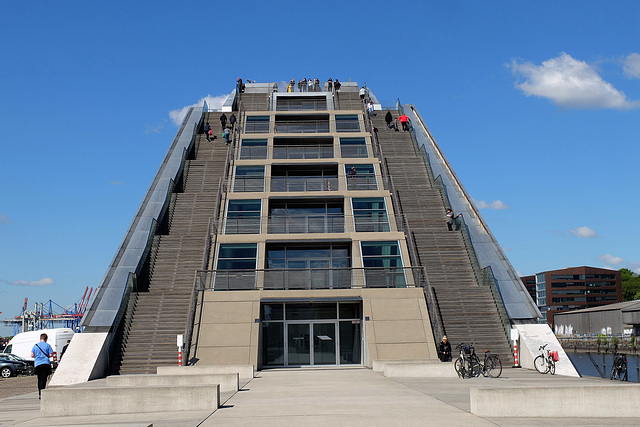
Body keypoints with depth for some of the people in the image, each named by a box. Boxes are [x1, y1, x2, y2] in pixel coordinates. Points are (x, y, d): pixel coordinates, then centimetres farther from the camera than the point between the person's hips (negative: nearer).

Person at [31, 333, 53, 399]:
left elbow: (32, 355, 3)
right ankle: (42, 394, -17)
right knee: (43, 379, -6)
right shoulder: (47, 345, -2)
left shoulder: (35, 345, 6)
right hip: (45, 364, -3)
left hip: (37, 364, 3)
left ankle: (39, 394, 17)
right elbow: (51, 355, -5)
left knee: (39, 379, 13)